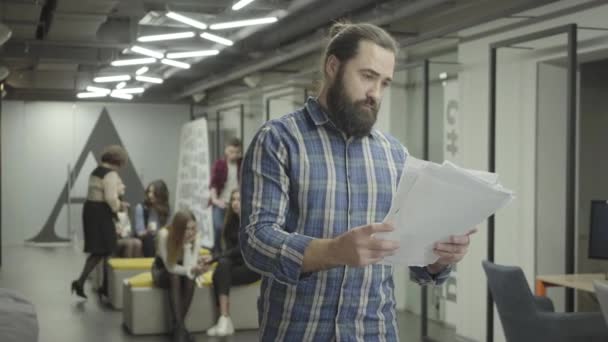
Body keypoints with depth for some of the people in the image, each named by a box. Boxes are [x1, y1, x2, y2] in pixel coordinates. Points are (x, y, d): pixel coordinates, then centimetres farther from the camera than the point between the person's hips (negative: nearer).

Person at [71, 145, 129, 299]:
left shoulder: (96, 171, 16)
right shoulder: (111, 174, -15)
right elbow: (110, 198, -24)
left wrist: (117, 203, 14)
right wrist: (119, 206, -3)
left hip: (90, 210, 9)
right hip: (101, 213, -9)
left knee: (98, 250, 13)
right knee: (107, 250, 1)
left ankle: (80, 281, 8)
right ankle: (106, 286, 8)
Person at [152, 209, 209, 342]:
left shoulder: (196, 236, -21)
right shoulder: (164, 234, -28)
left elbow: (188, 266, -28)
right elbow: (170, 267, -28)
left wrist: (188, 244, -38)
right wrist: (191, 270, -43)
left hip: (180, 270, 2)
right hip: (162, 270, -2)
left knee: (190, 278, -32)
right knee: (174, 277, -35)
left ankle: (178, 325, -23)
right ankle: (179, 327, -35)